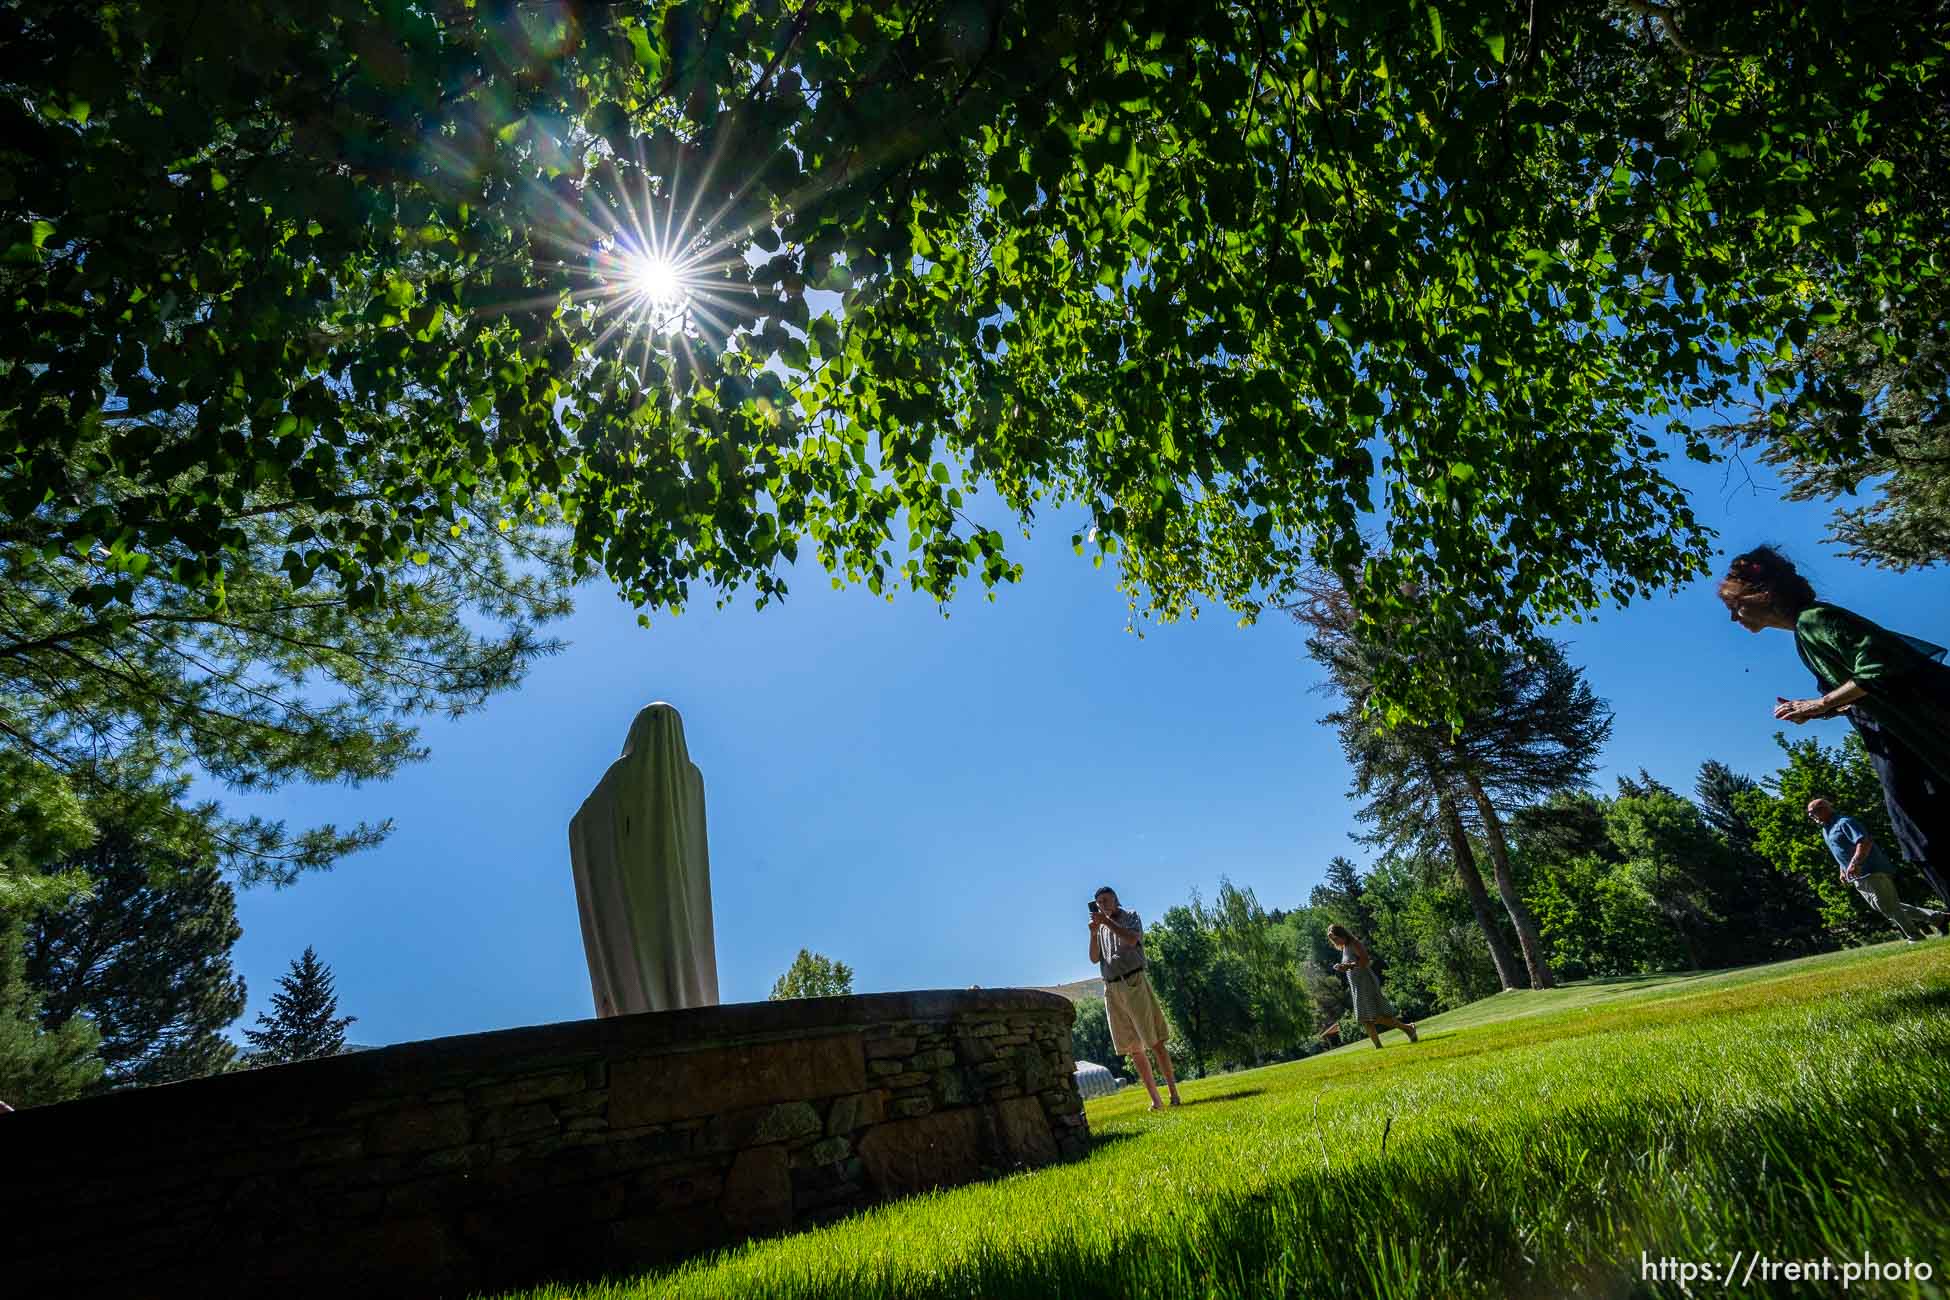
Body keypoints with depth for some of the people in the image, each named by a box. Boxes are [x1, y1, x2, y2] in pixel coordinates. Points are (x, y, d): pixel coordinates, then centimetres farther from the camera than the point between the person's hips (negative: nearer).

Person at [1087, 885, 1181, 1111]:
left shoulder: (1130, 916, 6)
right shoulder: (1101, 927, 17)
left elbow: (1131, 940, -14)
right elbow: (1094, 958, 6)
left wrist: (1107, 921, -15)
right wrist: (1093, 933, -9)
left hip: (1133, 982, -4)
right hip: (1111, 989, 4)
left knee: (1155, 1041, -6)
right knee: (1133, 1048, 3)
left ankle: (1173, 1093, -2)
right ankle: (1155, 1099, 7)